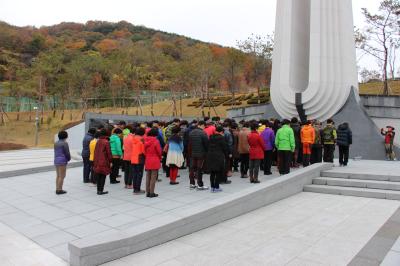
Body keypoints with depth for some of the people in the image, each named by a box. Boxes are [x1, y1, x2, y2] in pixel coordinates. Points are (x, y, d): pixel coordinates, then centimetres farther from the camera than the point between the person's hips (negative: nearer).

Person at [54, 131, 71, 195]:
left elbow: (55, 152, 11)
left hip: (56, 160, 8)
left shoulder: (56, 143, 11)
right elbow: (67, 153, -12)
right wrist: (69, 159, 5)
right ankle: (59, 190, -2)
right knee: (62, 176, -3)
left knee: (58, 176, 15)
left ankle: (57, 189, 18)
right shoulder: (64, 143, -13)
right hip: (62, 161, -8)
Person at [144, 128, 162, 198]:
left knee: (148, 177, 12)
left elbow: (144, 151, 4)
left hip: (147, 160, 5)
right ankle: (152, 193, 4)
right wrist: (160, 158, 10)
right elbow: (159, 151, -8)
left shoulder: (146, 141, 2)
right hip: (155, 161, -5)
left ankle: (148, 192, 18)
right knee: (153, 177, 1)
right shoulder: (156, 141, -13)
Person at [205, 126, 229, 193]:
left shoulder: (211, 137, 7)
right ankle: (216, 187, 4)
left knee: (212, 173, 11)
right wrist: (225, 155, 8)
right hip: (219, 157, -5)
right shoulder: (221, 138, -9)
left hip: (210, 156, 5)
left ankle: (212, 187, 15)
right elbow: (225, 148, -6)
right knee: (218, 173, 3)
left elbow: (208, 146, 10)